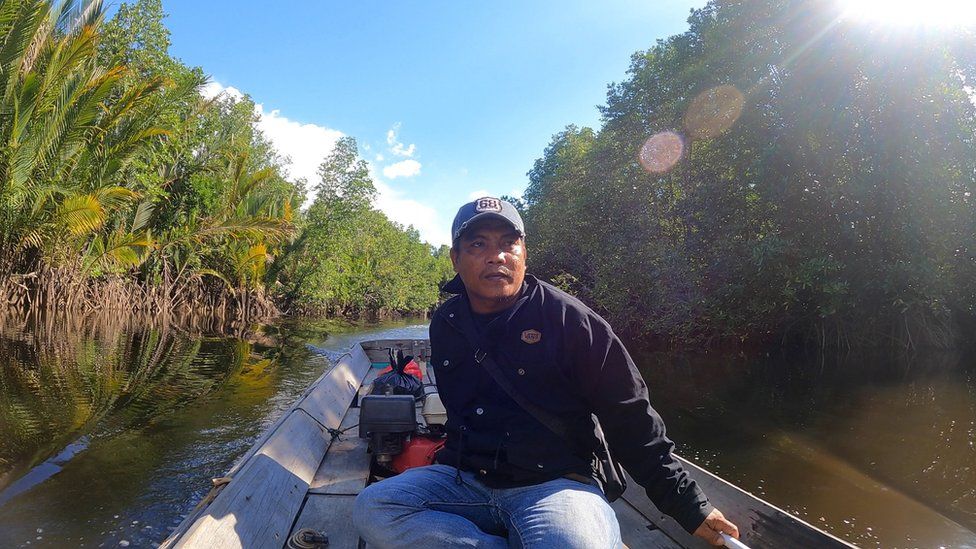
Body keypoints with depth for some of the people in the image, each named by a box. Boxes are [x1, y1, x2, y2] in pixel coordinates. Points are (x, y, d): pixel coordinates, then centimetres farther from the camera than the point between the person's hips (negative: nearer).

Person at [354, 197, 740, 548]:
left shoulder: (570, 319, -10)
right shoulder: (444, 325, 6)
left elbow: (631, 422, -5)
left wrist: (689, 506, -5)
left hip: (555, 484, -6)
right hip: (465, 480, 6)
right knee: (372, 509, -18)